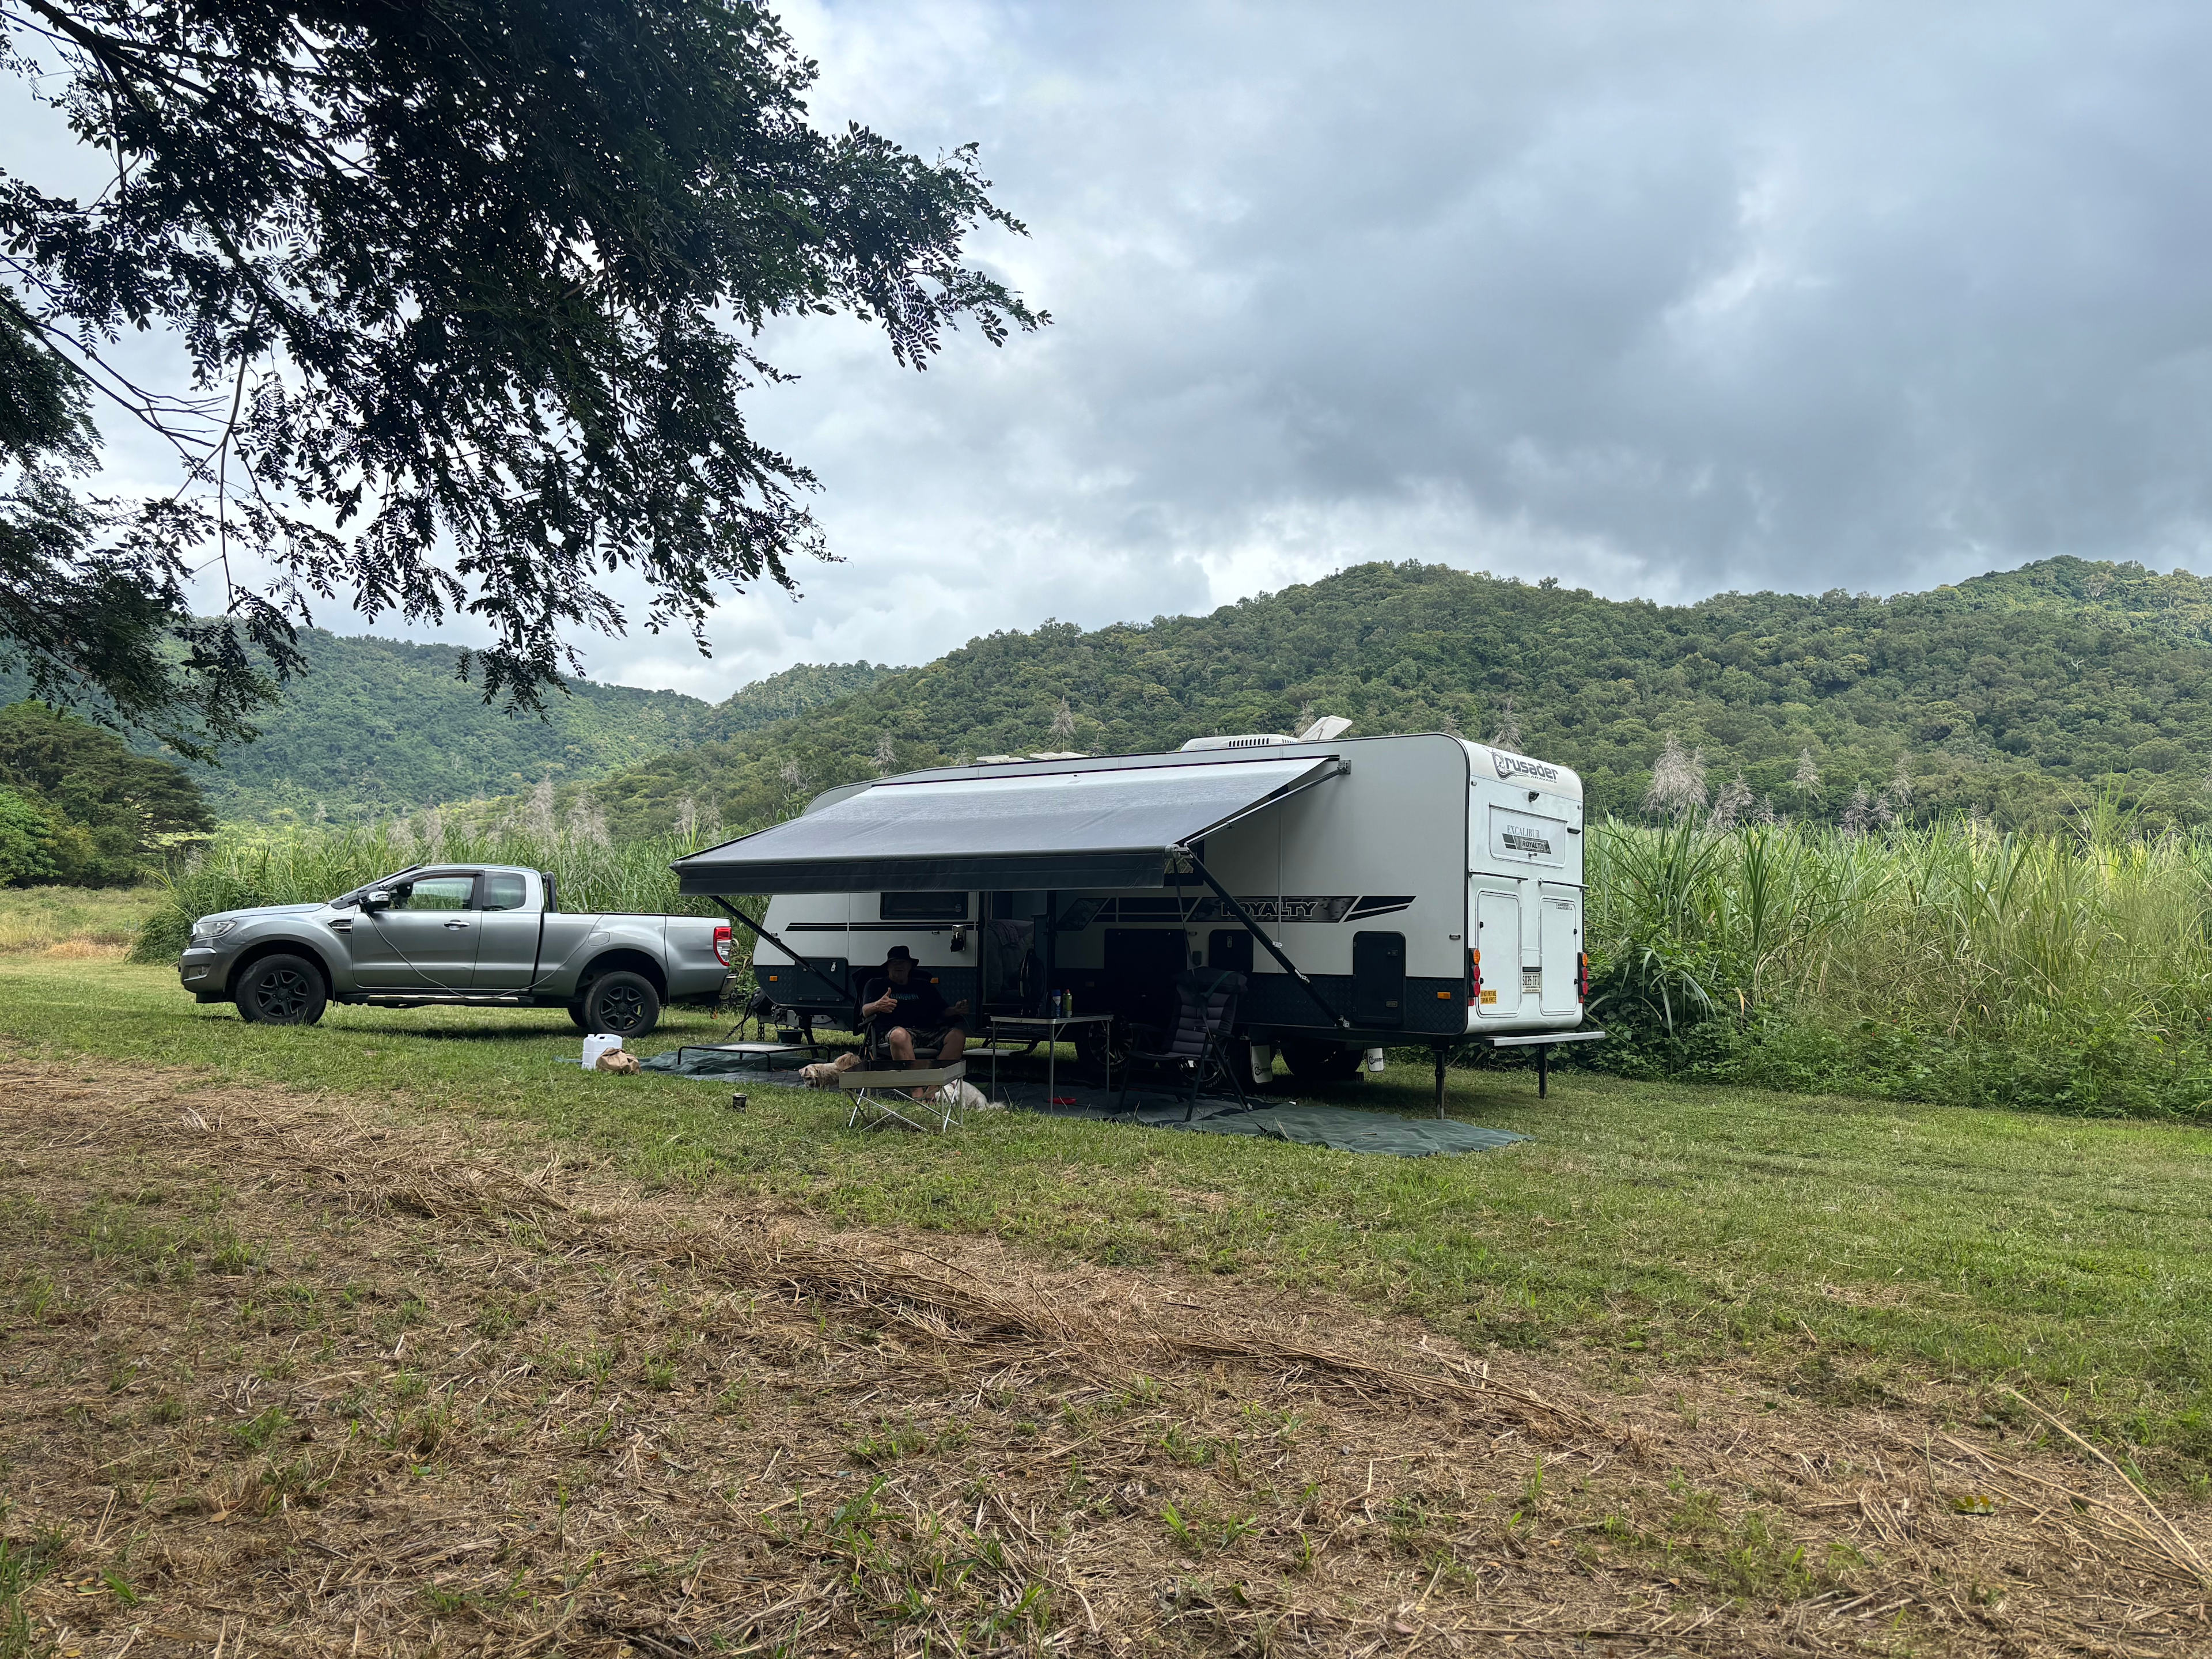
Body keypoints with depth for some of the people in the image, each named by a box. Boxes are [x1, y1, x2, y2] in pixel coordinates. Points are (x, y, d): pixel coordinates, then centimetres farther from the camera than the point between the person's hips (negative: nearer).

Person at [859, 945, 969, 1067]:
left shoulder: (923, 986, 31)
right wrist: (877, 1006, -23)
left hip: (928, 1031, 4)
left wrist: (956, 1010, 0)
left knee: (957, 1034, -26)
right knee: (899, 1035, -41)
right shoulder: (876, 985, 20)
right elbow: (865, 1011, 2)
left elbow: (942, 1011, 25)